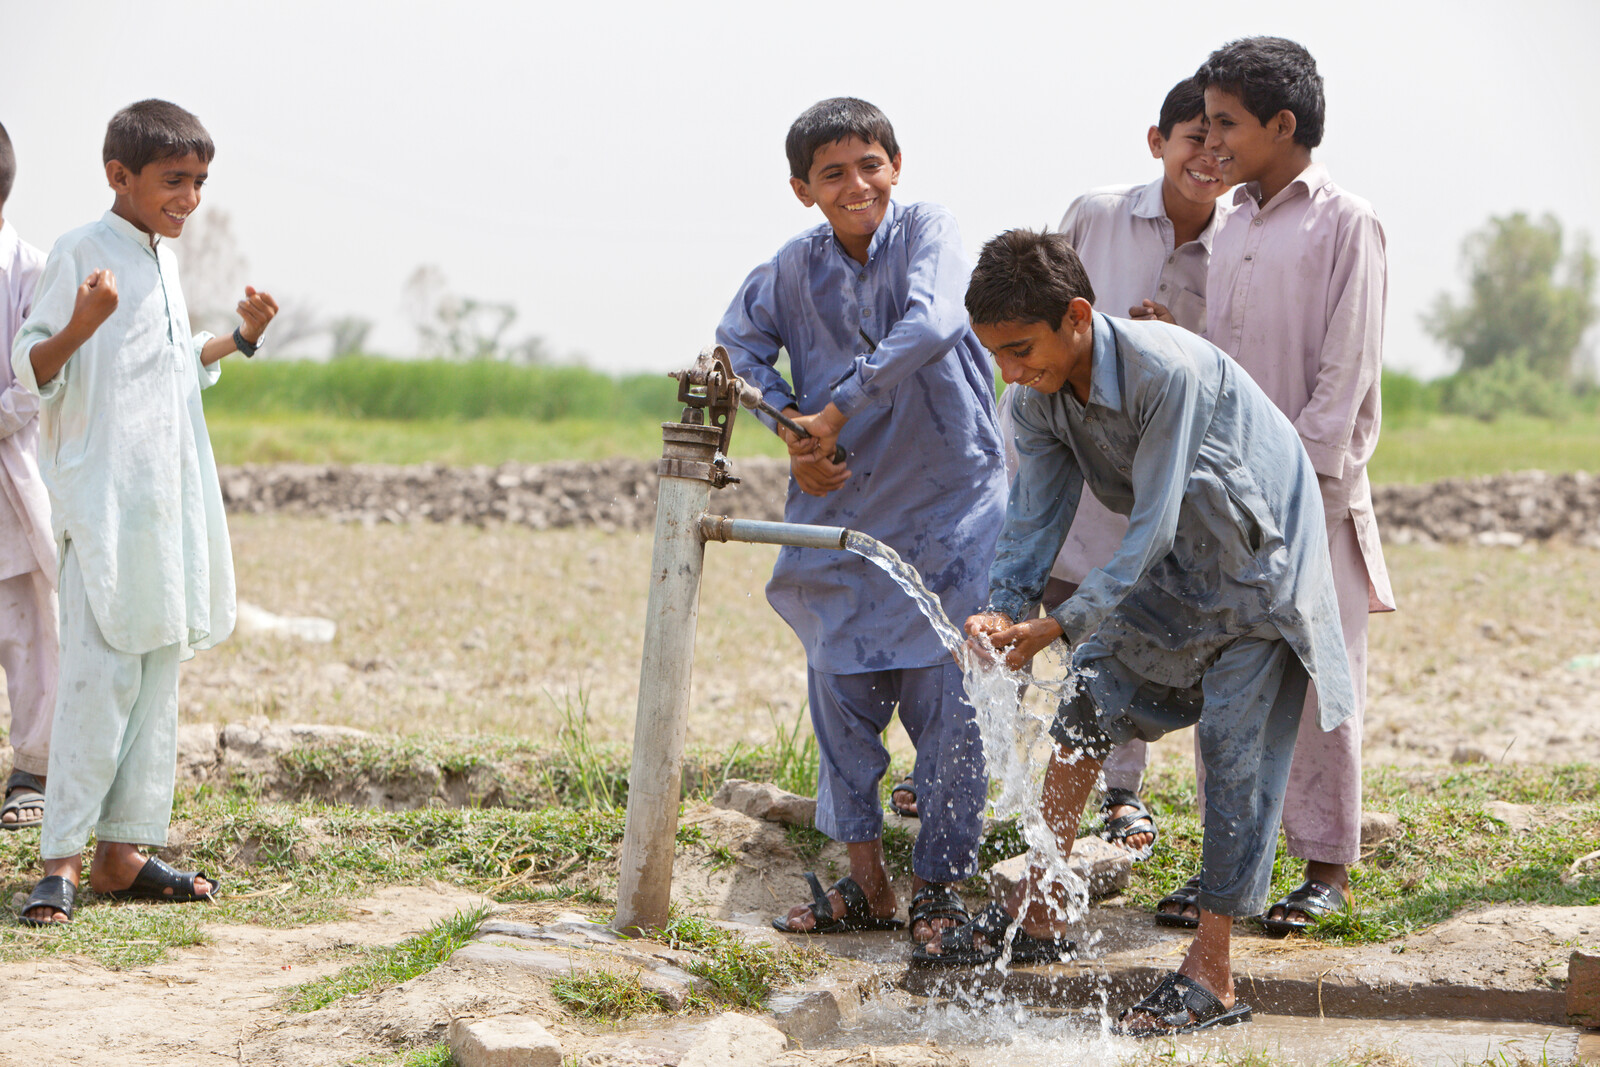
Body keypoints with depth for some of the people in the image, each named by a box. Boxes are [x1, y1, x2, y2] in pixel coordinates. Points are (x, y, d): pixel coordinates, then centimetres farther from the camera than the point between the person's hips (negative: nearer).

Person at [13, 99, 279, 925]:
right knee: (101, 675, -12)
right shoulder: (81, 253, -8)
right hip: (102, 499, -8)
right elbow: (30, 370, -13)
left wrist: (237, 337, 17)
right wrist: (79, 326, -30)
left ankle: (122, 852, 11)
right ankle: (62, 859, -8)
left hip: (171, 499, 8)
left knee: (159, 673, 7)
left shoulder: (164, 261, 16)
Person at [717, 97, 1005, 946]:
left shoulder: (928, 232, -8)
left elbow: (930, 326, -24)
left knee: (945, 698, -3)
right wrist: (791, 430, 0)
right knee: (841, 691, 5)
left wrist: (835, 413, -21)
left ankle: (939, 884, 8)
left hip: (946, 503, -4)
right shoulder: (795, 267, 5)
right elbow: (739, 339, 16)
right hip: (840, 509, 4)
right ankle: (865, 881, 16)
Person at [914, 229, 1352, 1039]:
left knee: (1236, 758, -9)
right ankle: (1038, 913, 15)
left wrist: (1054, 627, -35)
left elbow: (1151, 529, -33)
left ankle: (1210, 978, -6)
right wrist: (1005, 609, -27)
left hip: (1261, 561, -8)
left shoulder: (1169, 371, -34)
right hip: (1175, 567, 8)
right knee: (1090, 700, 5)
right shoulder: (1040, 400, -10)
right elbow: (1033, 516, -7)